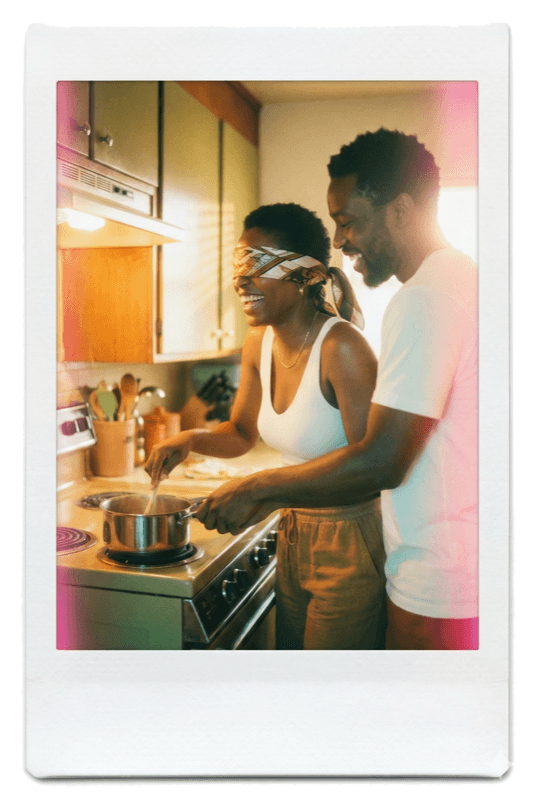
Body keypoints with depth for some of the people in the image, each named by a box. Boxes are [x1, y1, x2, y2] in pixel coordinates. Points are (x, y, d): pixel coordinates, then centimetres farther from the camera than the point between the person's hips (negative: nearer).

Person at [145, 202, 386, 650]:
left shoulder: (341, 348, -23)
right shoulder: (259, 343, 0)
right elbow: (241, 434, 15)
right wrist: (191, 440, -4)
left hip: (349, 544, -7)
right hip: (293, 537, 7)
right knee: (290, 648, 23)